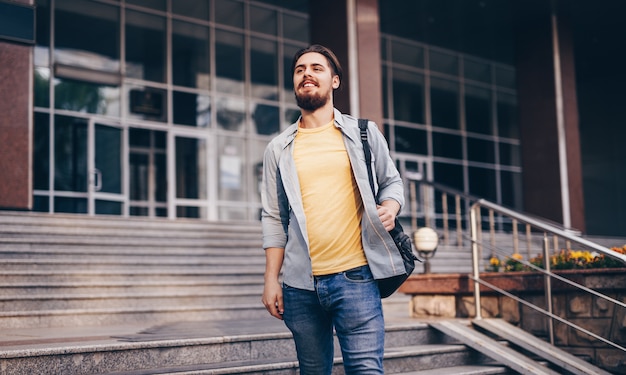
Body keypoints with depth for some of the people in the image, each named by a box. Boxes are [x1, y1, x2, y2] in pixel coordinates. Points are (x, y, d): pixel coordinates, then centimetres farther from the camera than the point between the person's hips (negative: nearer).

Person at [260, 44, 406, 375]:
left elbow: (391, 181, 14)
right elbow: (273, 219, 10)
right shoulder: (279, 149, 11)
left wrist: (389, 208, -9)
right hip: (300, 284, 2)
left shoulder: (363, 132, 8)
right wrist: (271, 279, 4)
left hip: (355, 276, -2)